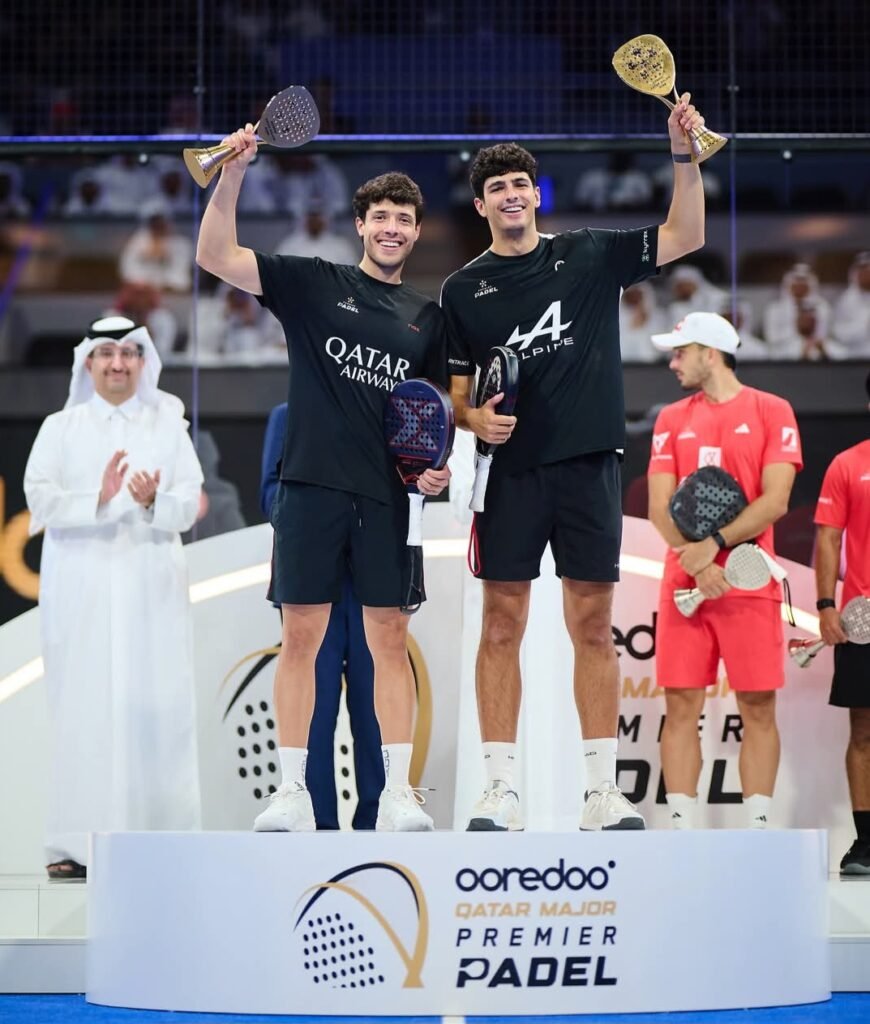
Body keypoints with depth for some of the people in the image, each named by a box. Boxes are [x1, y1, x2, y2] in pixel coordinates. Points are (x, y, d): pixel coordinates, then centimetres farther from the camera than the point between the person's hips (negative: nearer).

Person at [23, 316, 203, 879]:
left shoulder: (168, 424, 9)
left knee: (155, 704, -3)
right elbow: (41, 498, -4)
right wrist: (98, 499, -19)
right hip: (82, 586, 0)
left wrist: (153, 502, -18)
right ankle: (78, 842, -2)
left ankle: (156, 838, 0)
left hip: (150, 585, 1)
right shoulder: (60, 427, 8)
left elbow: (189, 505, 2)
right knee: (83, 706, -3)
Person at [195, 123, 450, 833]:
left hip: (386, 495, 2)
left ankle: (399, 794, 4)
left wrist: (437, 465, 1)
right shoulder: (314, 283, 6)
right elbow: (216, 257, -3)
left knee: (390, 637, 1)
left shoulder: (428, 317, 15)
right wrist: (233, 172, -14)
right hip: (313, 484, -2)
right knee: (302, 634, -2)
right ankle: (293, 793, 4)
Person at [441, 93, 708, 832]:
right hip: (510, 472, 0)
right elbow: (456, 388, 9)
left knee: (594, 627, 2)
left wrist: (686, 159, -10)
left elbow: (685, 238, 1)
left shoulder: (589, 256, 7)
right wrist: (473, 418, -12)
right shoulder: (463, 290, 7)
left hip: (589, 464, 0)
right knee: (502, 626, -2)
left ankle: (603, 791, 6)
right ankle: (502, 791, 2)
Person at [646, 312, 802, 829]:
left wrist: (714, 545, -16)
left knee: (758, 708, -2)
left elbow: (775, 500, -8)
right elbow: (660, 506, 4)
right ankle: (682, 831, 2)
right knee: (681, 706, -1)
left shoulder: (772, 411, 2)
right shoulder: (672, 418, 13)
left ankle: (759, 829, 3)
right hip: (684, 585, 3)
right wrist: (694, 562, -11)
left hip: (750, 585, -3)